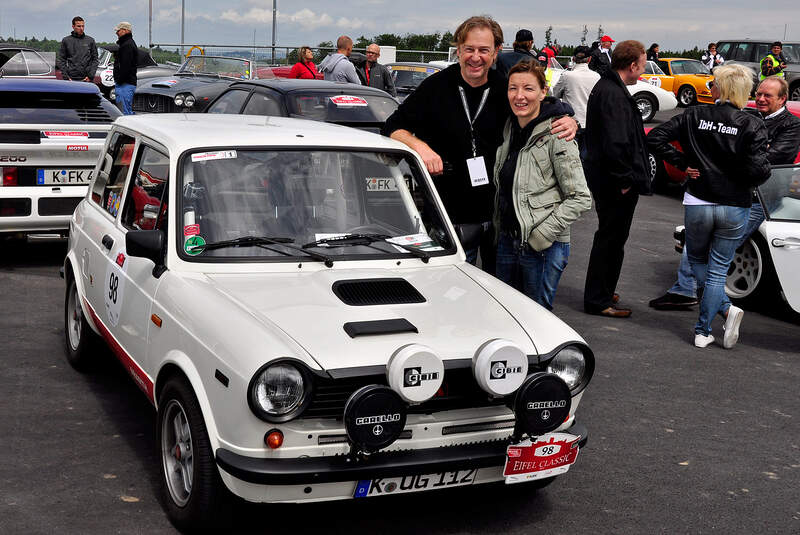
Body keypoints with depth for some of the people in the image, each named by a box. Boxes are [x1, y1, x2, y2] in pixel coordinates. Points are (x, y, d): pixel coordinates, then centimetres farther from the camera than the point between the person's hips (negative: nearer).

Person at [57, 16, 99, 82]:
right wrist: (66, 76, -4)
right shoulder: (66, 41, 8)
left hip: (87, 80, 1)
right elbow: (60, 60, 8)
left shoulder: (90, 41, 11)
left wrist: (91, 76, -2)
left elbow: (95, 60, 10)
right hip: (71, 79, -1)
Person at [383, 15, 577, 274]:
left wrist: (569, 121, -10)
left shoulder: (507, 90, 1)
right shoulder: (436, 87, -4)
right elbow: (393, 127, 0)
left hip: (501, 214, 2)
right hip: (452, 218, -2)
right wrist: (419, 146, -20)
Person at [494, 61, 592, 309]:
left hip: (544, 248, -7)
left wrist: (543, 233, -17)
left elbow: (581, 198, -15)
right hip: (507, 240, 7)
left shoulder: (556, 136, -14)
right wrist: (499, 229, 13)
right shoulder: (509, 128, 7)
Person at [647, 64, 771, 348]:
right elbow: (758, 170, -18)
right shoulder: (753, 126, -9)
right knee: (718, 270, 9)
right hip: (734, 209, 0)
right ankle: (702, 331, 6)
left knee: (697, 260, 21)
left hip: (697, 204, 1)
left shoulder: (695, 116, -4)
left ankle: (726, 308, 5)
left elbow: (655, 137, -8)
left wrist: (682, 162, -1)